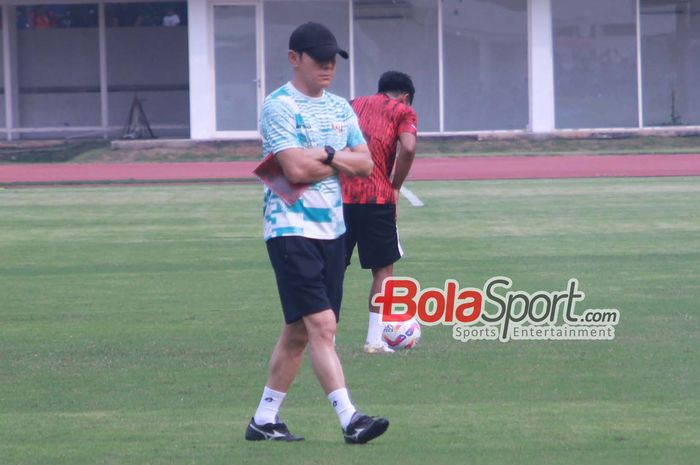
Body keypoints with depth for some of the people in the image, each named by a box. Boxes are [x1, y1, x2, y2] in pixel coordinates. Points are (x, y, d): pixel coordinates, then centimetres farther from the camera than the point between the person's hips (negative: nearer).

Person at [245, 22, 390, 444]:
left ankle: (264, 419, 18)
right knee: (322, 325, -15)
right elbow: (296, 169, -18)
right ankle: (349, 419, -21)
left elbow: (365, 164, 6)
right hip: (291, 230, -7)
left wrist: (326, 155, -11)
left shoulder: (340, 108, 14)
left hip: (332, 230, 7)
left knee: (299, 332, 10)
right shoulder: (279, 106, -9)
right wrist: (339, 162, -3)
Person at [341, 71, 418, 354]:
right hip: (375, 197, -4)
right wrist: (395, 188, -1)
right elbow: (408, 147, -11)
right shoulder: (403, 111, 8)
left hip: (338, 194, 4)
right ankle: (375, 339, 4)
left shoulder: (354, 105, 22)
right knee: (383, 269, 10)